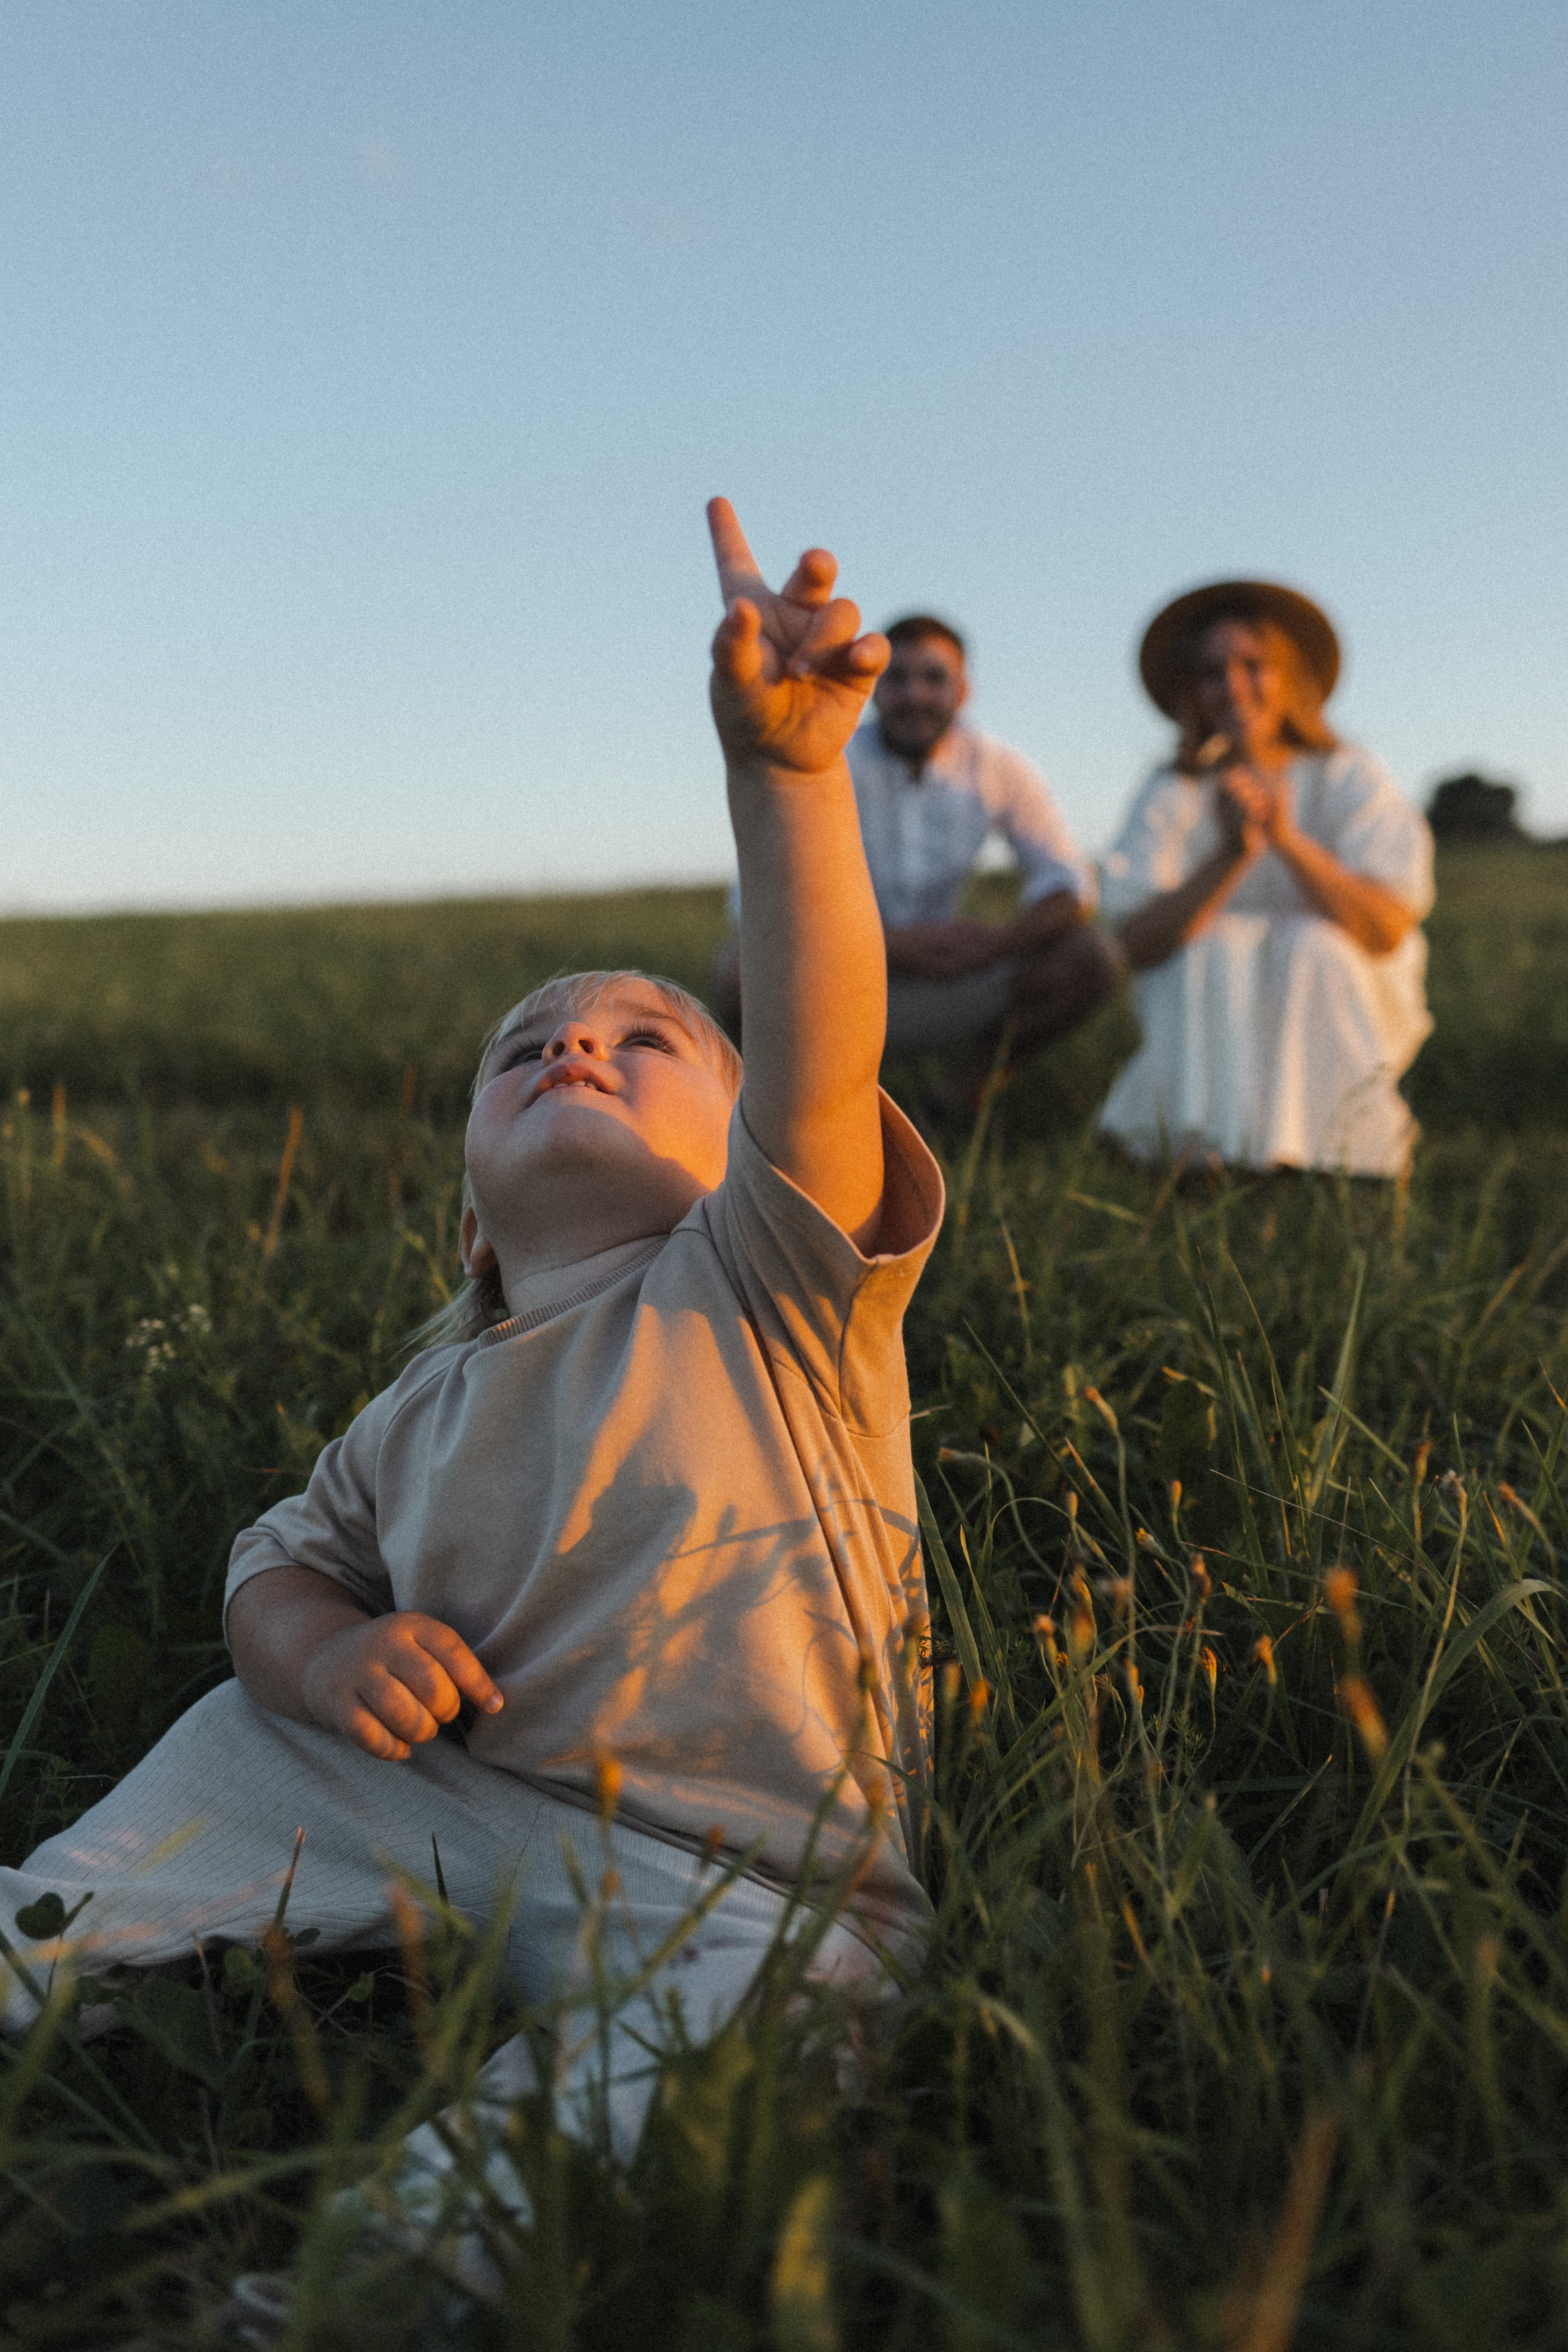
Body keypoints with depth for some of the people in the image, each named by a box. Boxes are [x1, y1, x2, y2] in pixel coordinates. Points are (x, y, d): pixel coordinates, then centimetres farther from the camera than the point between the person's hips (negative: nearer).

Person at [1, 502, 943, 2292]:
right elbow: (281, 1556, 20)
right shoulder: (425, 1418, 8)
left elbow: (818, 1062, -25)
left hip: (735, 1876, -5)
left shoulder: (766, 1291, -8)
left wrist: (782, 767, -38)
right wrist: (322, 1652, -6)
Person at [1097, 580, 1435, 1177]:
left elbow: (1388, 930, -21)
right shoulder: (1174, 796, -5)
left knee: (1311, 945, -29)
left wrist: (1289, 841, -35)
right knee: (1213, 944, -28)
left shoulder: (1352, 779, -6)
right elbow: (1135, 942, -19)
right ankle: (1209, 1153, -24)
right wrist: (1231, 856, -34)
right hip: (1207, 1016, 1)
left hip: (1345, 1012, 0)